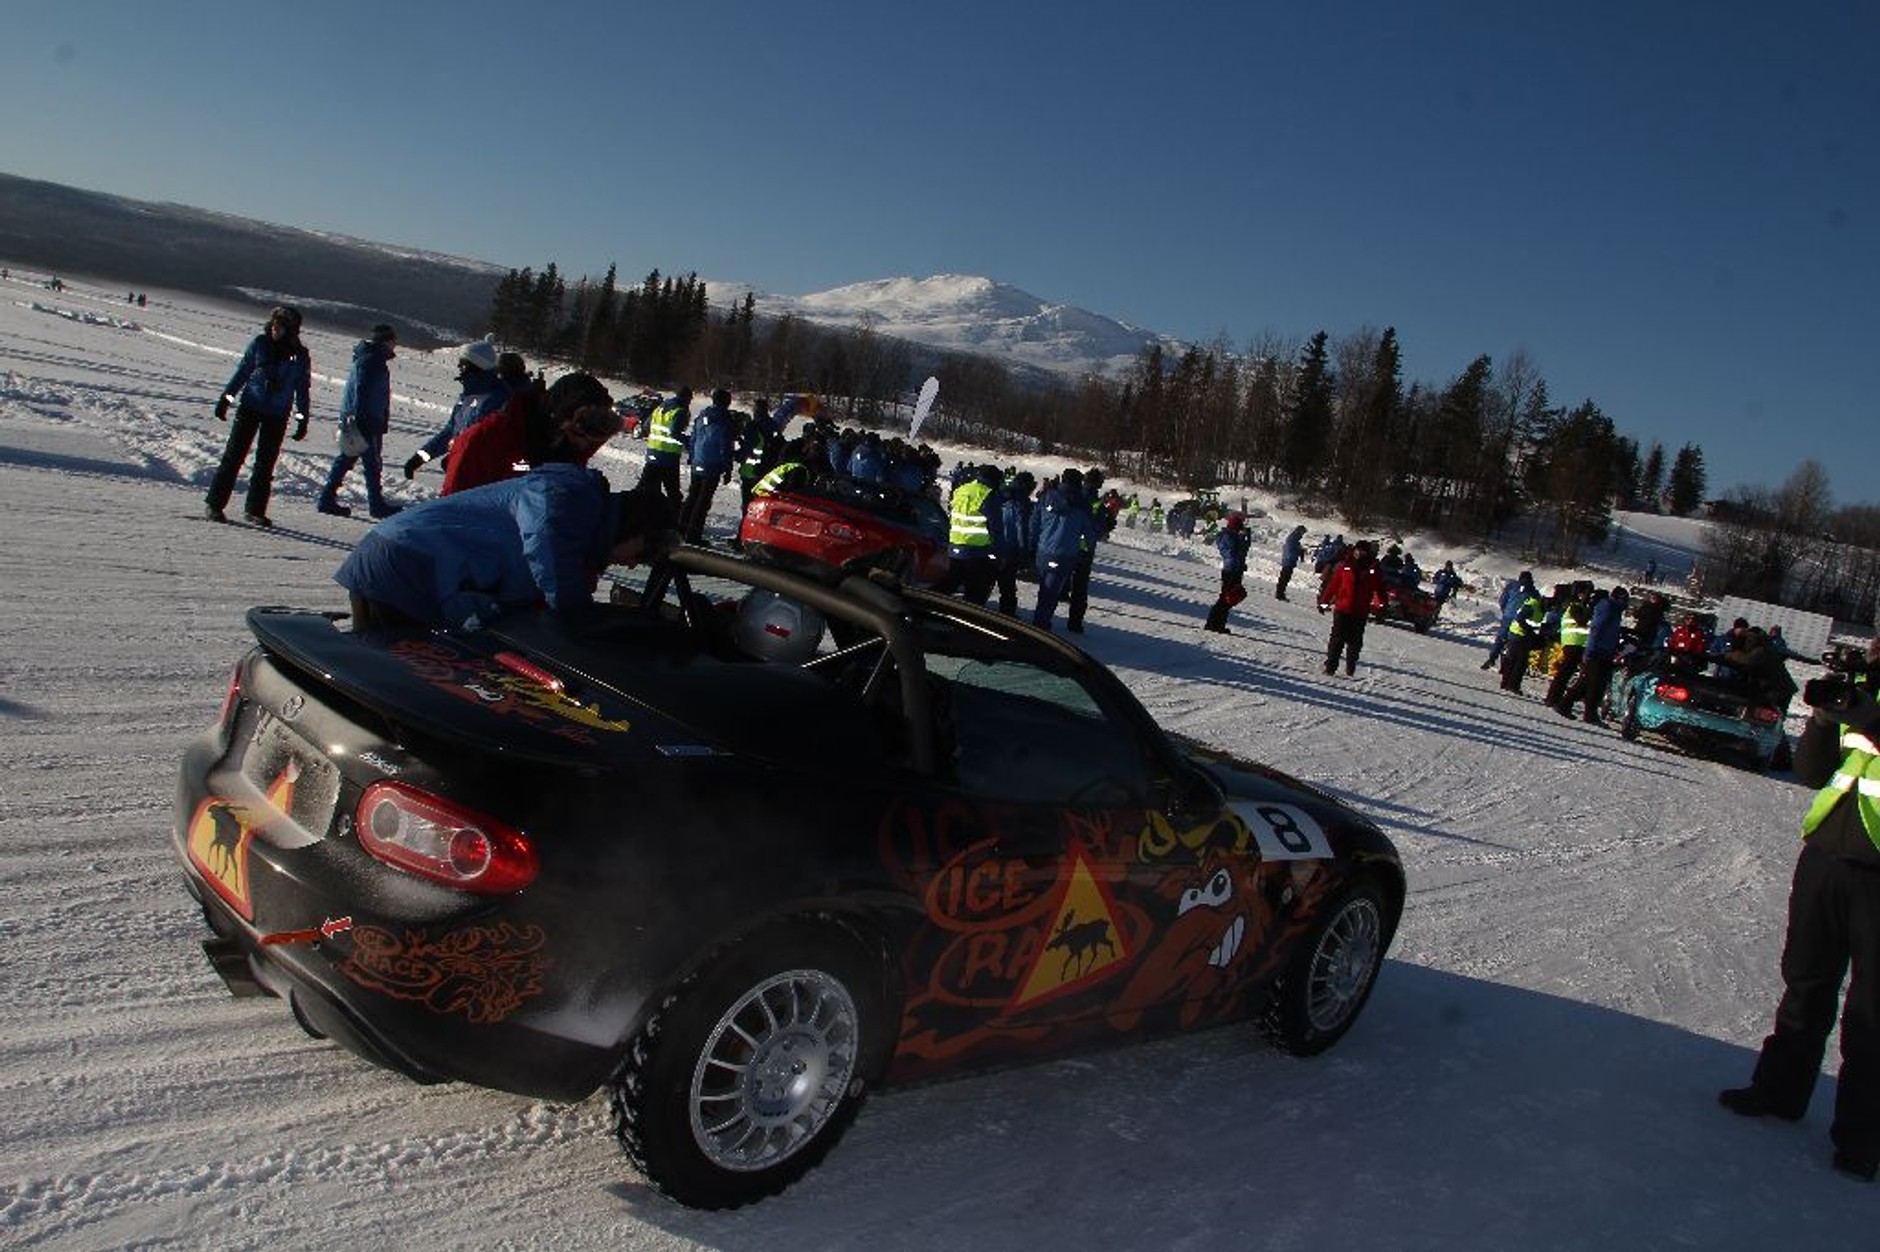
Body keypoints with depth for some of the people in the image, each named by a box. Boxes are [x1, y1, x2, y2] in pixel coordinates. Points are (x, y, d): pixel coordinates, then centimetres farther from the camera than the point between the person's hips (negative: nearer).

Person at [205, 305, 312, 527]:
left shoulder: (299, 355, 0)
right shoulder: (259, 343, 0)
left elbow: (302, 390, 7)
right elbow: (242, 371, 8)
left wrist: (303, 421, 5)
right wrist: (225, 398, 7)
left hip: (277, 415, 0)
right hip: (250, 407, 0)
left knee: (266, 463, 4)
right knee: (234, 456, -2)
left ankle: (255, 510, 13)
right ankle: (214, 504, 3)